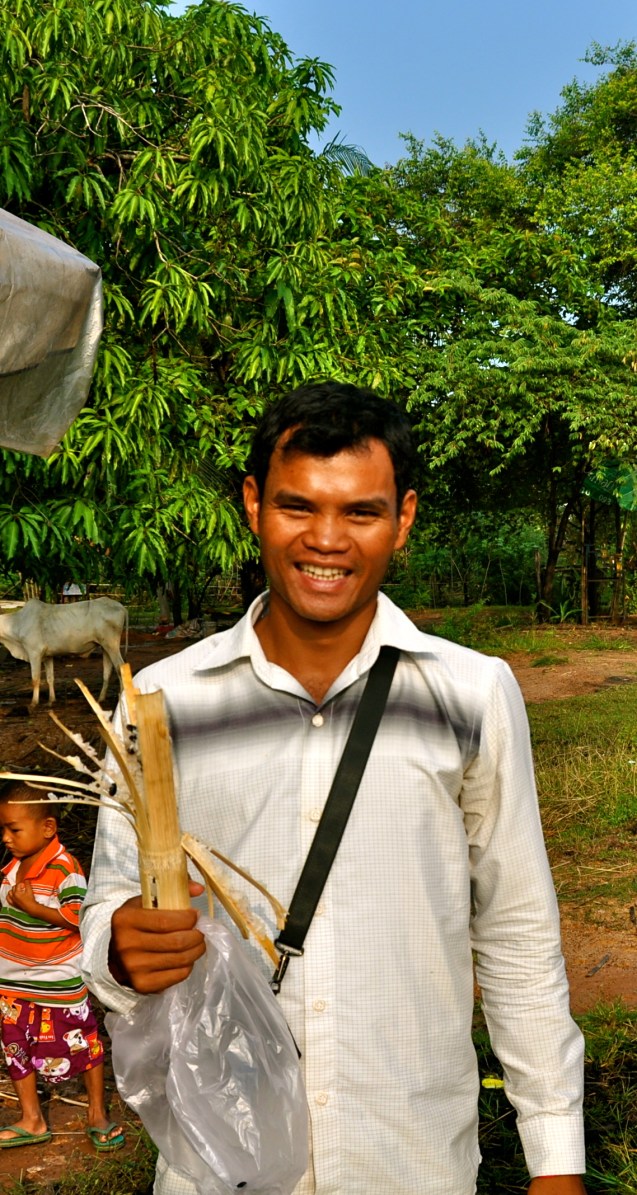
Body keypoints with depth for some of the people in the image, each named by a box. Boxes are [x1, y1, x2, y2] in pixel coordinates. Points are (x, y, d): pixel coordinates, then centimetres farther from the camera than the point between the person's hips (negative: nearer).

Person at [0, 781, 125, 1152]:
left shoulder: (64, 868, -20)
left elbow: (77, 918, -27)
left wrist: (32, 906, -26)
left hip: (59, 984, -7)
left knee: (82, 1044, 8)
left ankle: (97, 1114, 27)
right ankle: (32, 1121, 29)